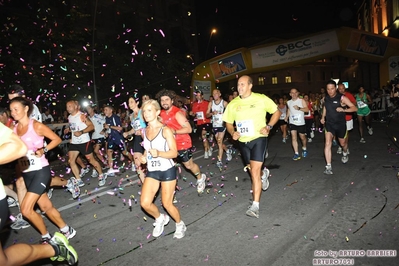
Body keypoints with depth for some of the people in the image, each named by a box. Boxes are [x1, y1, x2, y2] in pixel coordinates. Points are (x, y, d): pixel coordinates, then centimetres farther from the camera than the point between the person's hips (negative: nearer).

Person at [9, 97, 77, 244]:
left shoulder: (36, 126, -9)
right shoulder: (14, 129, 7)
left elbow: (57, 139, -3)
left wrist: (43, 150, -17)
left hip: (41, 171, -6)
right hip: (26, 173, 6)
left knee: (26, 209, -12)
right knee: (46, 207, 12)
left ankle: (46, 237, 10)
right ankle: (67, 230, 29)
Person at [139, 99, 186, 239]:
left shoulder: (165, 130, -13)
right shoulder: (144, 132, 4)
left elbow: (174, 153, -16)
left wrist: (159, 153, -33)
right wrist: (144, 156, -2)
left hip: (167, 170, -5)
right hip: (152, 171, 5)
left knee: (167, 204, 3)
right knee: (145, 203, -4)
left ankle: (180, 225, 32)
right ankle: (160, 219, 28)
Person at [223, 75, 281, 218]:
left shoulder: (261, 99, -8)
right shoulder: (233, 104, 0)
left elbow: (277, 112, 3)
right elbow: (228, 123, 10)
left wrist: (268, 127, -11)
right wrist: (232, 132, -11)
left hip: (258, 139, -4)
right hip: (243, 141, 5)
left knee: (254, 171, -13)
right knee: (252, 170, 20)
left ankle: (255, 206, -6)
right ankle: (264, 174, 58)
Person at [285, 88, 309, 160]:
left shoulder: (302, 101, -4)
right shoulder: (288, 102, 7)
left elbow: (307, 109, -12)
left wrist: (299, 108, -27)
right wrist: (287, 117, 6)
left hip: (301, 123, -2)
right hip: (292, 123, 2)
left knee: (302, 137, 12)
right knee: (293, 137, -10)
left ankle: (304, 149, 40)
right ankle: (296, 153, -7)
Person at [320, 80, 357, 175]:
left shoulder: (342, 98, -13)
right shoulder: (325, 98, -1)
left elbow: (354, 108, -15)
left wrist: (343, 109, -31)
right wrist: (323, 117, 12)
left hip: (340, 124, -1)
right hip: (329, 124, 2)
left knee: (342, 143, 19)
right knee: (328, 143, -17)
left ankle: (345, 153, 56)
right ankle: (328, 166, -17)